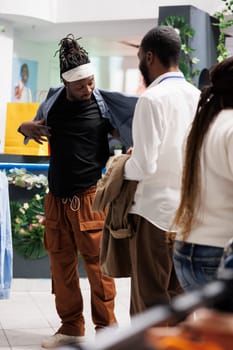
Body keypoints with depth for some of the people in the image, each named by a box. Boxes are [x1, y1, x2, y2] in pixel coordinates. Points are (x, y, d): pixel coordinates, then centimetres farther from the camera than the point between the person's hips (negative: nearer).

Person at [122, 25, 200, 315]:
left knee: (150, 299, 3)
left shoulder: (152, 98, -14)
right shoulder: (197, 97, 5)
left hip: (156, 210, -7)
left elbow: (144, 165, -19)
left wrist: (122, 168, 2)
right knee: (178, 295, 14)